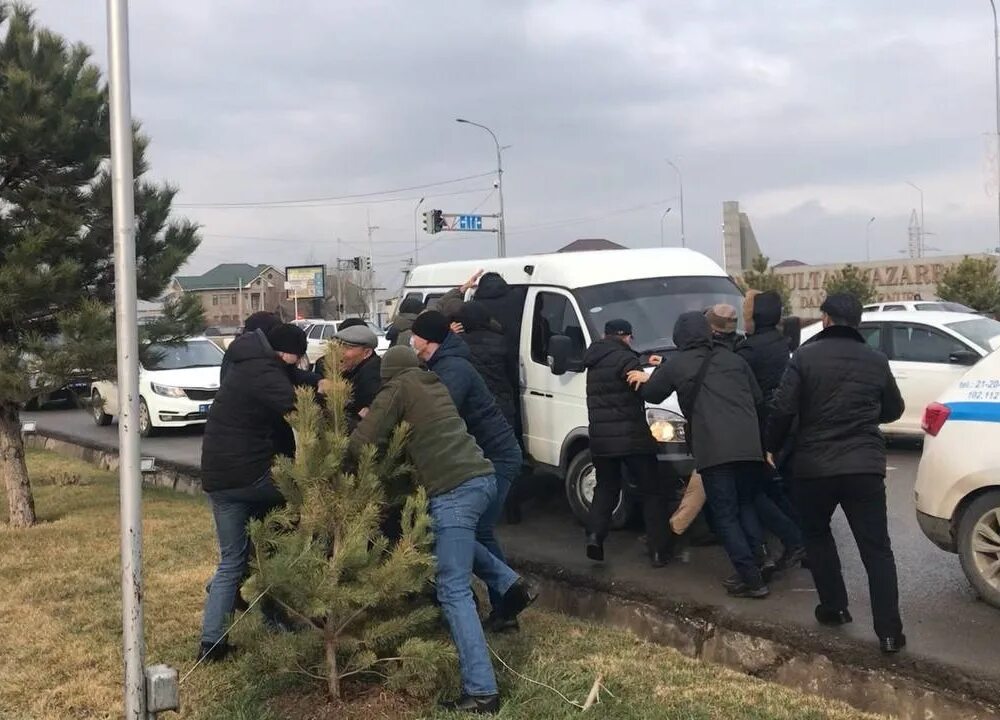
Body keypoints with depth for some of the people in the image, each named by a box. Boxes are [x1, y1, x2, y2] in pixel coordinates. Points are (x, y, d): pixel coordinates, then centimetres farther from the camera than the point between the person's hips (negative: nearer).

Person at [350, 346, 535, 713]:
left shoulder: (398, 388, 3)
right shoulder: (436, 385, 23)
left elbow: (360, 443, -2)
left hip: (454, 490, -8)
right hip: (483, 478, 8)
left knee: (454, 591, -5)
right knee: (453, 535, 37)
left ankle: (481, 691, -9)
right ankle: (511, 583, 25)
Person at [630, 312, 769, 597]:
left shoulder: (676, 364, 4)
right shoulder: (733, 359, 18)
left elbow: (650, 394, 17)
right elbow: (757, 397, 22)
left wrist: (647, 379, 38)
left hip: (713, 449, -5)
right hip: (748, 444, 5)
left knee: (725, 515, 1)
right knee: (746, 505, 20)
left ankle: (751, 579, -4)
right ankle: (756, 565, 14)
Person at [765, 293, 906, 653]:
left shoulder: (806, 356, -6)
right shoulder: (875, 360, 5)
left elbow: (783, 409, -11)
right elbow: (894, 410, 17)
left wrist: (771, 447, 4)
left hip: (813, 466, -2)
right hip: (865, 465, 2)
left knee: (817, 535, 22)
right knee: (876, 548, 4)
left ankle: (834, 607, 23)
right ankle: (889, 631, 0)